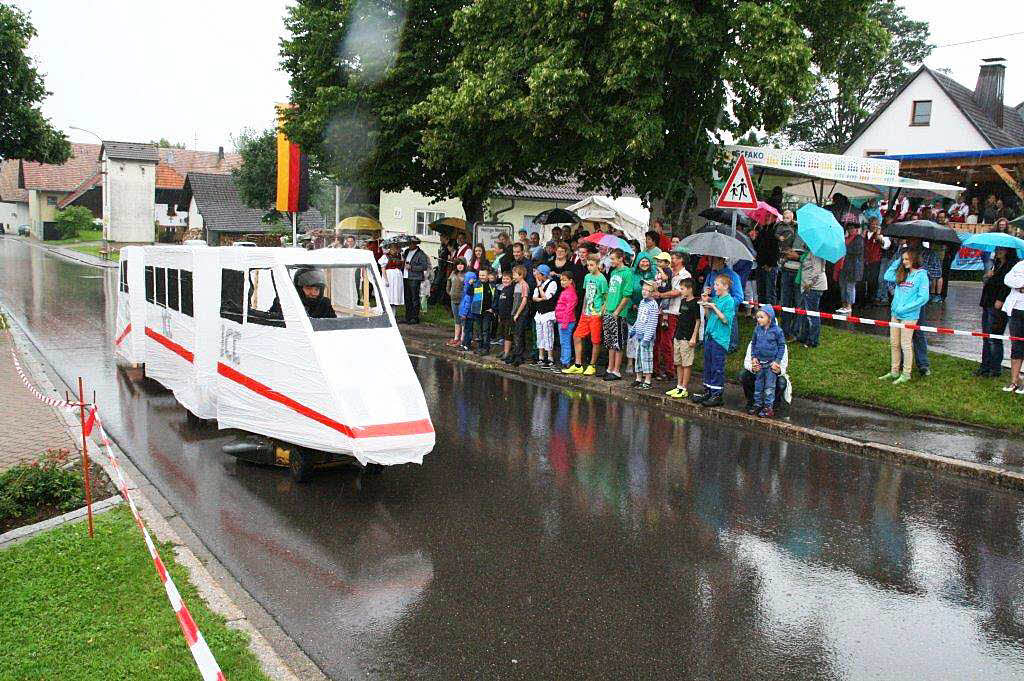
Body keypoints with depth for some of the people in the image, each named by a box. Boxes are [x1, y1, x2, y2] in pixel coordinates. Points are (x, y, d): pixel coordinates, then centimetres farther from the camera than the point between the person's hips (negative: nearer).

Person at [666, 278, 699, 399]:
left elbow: (698, 321, -13)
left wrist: (694, 337, -17)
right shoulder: (682, 301, 13)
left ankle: (684, 389, 1)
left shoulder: (694, 303, -12)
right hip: (678, 336, 9)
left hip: (687, 338, -9)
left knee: (686, 364, -3)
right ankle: (679, 387, 21)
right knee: (678, 363, 13)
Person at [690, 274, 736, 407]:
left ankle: (717, 395, 1)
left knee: (717, 367, -4)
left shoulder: (729, 301, -9)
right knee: (708, 365, 13)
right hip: (709, 336, 8)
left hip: (720, 339, -8)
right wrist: (705, 304, 6)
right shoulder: (715, 298, 14)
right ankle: (707, 392, 22)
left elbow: (725, 319, -16)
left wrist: (713, 307, -17)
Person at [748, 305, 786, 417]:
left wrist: (777, 361, -8)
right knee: (758, 384, 13)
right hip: (759, 362, 4)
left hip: (771, 363, -4)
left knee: (769, 386, 2)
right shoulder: (757, 329, 0)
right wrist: (753, 357, 2)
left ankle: (769, 407, 11)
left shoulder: (777, 331, -11)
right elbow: (753, 343, 11)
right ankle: (758, 404, 26)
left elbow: (782, 346, -4)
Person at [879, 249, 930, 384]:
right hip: (895, 314, 7)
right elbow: (887, 277, 17)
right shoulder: (902, 274, 11)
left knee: (906, 345, -1)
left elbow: (923, 297, -14)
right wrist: (897, 262, 10)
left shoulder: (921, 275, -9)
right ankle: (894, 372, 22)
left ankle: (906, 374, 9)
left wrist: (904, 308, -15)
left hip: (909, 316, -7)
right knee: (894, 344, 12)